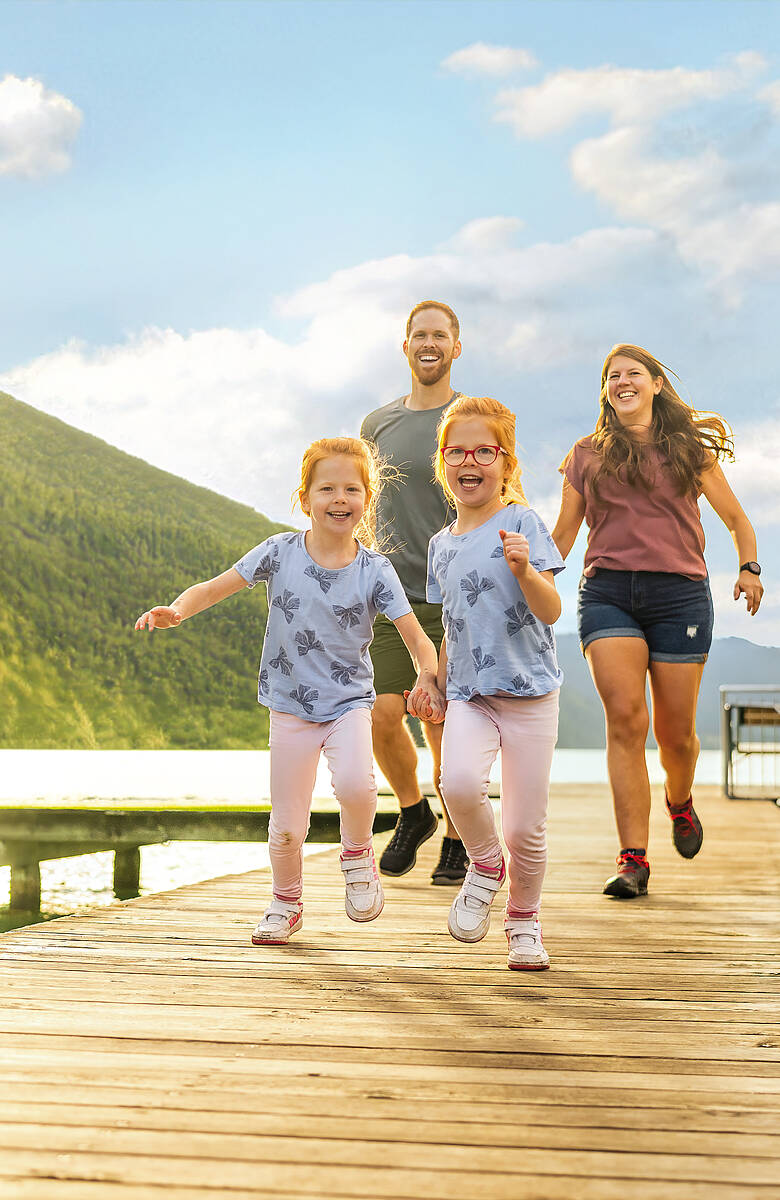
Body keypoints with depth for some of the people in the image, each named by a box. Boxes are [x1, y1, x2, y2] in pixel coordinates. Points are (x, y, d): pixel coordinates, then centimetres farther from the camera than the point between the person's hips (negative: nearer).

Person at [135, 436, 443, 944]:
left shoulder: (374, 571, -9)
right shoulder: (280, 553, -6)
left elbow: (417, 638, -11)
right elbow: (214, 588, -1)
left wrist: (428, 676, -32)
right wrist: (176, 610, -20)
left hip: (349, 702, -1)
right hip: (291, 706, 1)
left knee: (355, 784, -30)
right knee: (287, 825, 4)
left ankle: (358, 855, 3)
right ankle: (287, 903, 33)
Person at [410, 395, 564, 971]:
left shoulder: (521, 522, -4)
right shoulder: (442, 544, 12)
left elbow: (551, 610, -12)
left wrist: (523, 568, -28)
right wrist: (435, 683, 22)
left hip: (529, 691, -3)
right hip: (469, 694, 3)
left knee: (525, 828, -1)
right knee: (460, 782, -26)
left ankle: (524, 921, 25)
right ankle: (485, 866, 4)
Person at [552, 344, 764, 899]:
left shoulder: (690, 448, 13)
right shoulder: (587, 455, 15)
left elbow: (737, 519, 17)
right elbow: (563, 534, 20)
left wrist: (749, 568, -1)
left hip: (680, 593, 0)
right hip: (608, 592, 0)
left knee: (676, 730, 2)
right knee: (626, 717, -15)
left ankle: (680, 801, 37)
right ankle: (633, 859, -14)